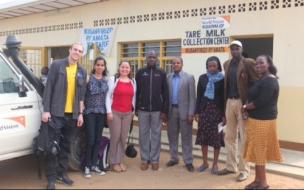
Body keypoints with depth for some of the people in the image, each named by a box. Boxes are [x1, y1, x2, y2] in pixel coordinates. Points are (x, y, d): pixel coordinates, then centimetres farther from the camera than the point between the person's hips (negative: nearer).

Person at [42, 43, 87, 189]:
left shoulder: (82, 72, 11)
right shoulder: (57, 65, -2)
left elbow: (81, 95, 12)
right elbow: (48, 88, -6)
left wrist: (80, 113, 6)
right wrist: (46, 110, -11)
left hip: (72, 114, 4)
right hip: (56, 113, -4)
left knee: (66, 145, 13)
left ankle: (62, 173, 24)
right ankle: (51, 178, 7)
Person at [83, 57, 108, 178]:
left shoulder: (106, 80, 9)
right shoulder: (88, 78, -5)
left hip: (102, 112, 4)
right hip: (90, 112, -4)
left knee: (98, 140, 8)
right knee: (90, 140, -6)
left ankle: (94, 165, 19)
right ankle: (87, 166, 7)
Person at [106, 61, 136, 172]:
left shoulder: (133, 81, 11)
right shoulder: (113, 79, 0)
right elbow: (108, 96, -3)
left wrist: (133, 111, 13)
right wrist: (109, 111, -8)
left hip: (128, 113, 3)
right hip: (115, 112, -3)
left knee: (124, 137, 6)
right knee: (115, 137, -1)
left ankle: (121, 161, 17)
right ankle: (114, 162, 11)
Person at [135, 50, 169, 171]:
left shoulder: (162, 73, 4)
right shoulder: (140, 73, 4)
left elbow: (165, 93, 2)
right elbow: (136, 91, 5)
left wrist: (165, 110, -3)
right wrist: (136, 108, 1)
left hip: (157, 109, 0)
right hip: (143, 109, 0)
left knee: (156, 134, 5)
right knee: (143, 134, 5)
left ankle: (155, 160, 14)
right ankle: (145, 159, 15)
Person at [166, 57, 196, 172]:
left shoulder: (189, 77, -3)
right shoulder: (168, 78, 7)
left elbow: (192, 97, -6)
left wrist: (191, 113, -11)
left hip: (184, 111, -3)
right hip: (171, 110, 4)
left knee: (186, 137, 3)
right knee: (172, 136, 11)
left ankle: (188, 161, 12)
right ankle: (174, 158, 25)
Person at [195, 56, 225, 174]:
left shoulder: (222, 79, -2)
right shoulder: (202, 78, 6)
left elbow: (224, 98, -3)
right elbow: (199, 96, 6)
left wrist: (224, 115, -7)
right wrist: (197, 112, 1)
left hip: (217, 110, -2)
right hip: (204, 109, 3)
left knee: (216, 137, 2)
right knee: (203, 137, 5)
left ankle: (215, 164, 15)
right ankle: (205, 162, 19)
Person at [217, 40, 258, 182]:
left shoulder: (248, 63, -6)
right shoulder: (227, 64, 13)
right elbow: (226, 83, 14)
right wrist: (226, 101, 7)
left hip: (242, 102, -6)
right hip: (230, 102, 6)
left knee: (243, 137, 0)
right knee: (229, 136, 12)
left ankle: (244, 170, 10)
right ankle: (231, 166, 24)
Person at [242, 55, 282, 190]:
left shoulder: (269, 81, -17)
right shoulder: (262, 79, 16)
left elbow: (261, 101, -23)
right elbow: (254, 97, 17)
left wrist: (246, 107, -9)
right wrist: (248, 107, -1)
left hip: (263, 120, -10)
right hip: (258, 119, 10)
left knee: (259, 150, -2)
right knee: (258, 150, 14)